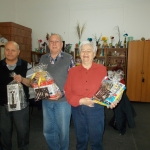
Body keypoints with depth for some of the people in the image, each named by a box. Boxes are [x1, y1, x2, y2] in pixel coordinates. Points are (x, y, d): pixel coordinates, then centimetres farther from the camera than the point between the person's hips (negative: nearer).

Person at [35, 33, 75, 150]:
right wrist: (37, 77, -8)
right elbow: (38, 76, 16)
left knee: (63, 130, 12)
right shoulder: (43, 58, 6)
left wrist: (62, 94, -20)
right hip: (46, 100, 4)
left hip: (63, 101, -4)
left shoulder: (68, 58, -7)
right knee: (48, 130, 17)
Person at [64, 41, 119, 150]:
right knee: (81, 139, 20)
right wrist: (81, 101, -17)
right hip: (78, 110, 2)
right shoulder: (73, 71, 1)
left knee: (96, 140, 12)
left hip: (96, 109, -1)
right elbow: (68, 92, -3)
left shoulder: (102, 69, -2)